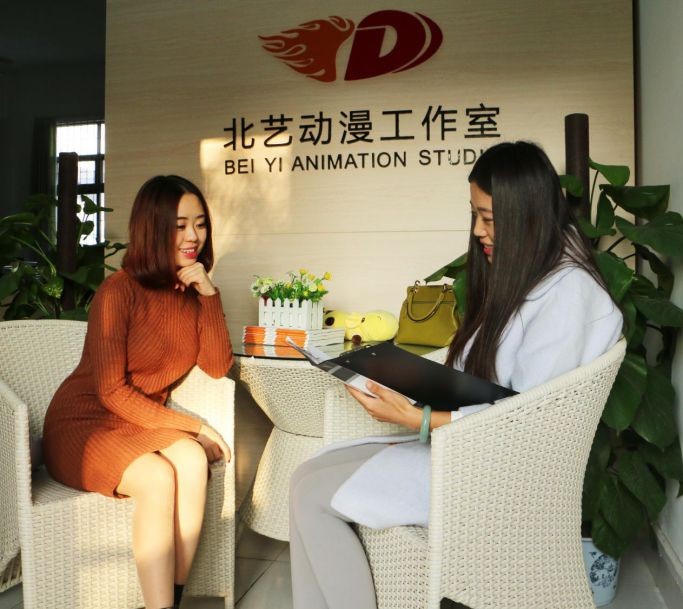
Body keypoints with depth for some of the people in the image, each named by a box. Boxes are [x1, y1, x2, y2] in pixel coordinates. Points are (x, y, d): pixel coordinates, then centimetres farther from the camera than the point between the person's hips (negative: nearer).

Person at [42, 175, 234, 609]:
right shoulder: (119, 291, -16)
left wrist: (208, 294, -16)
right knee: (158, 478, -31)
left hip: (144, 422, 5)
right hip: (84, 424, -4)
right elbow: (112, 391, -17)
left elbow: (217, 368, -7)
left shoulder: (195, 291, 2)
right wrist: (191, 426, -19)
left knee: (193, 461, -27)